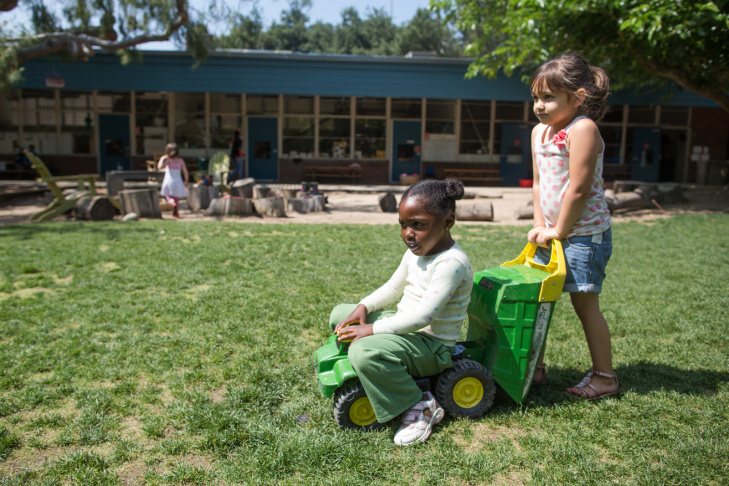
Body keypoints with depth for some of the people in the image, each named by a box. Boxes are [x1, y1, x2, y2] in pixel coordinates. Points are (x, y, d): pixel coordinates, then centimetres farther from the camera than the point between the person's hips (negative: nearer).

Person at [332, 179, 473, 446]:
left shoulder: (452, 262, -25)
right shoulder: (416, 251, 5)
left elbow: (424, 315, -31)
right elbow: (393, 288, 16)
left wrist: (373, 329, -27)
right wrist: (363, 307, -2)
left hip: (432, 344, -10)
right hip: (404, 325, 10)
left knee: (365, 352, -33)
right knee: (340, 314, 10)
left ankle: (420, 406, -15)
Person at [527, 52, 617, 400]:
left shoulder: (582, 128, -19)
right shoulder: (539, 131, 8)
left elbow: (578, 189, -21)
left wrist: (560, 231, -14)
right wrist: (540, 226, 5)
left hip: (584, 232, -8)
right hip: (552, 233, 8)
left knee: (585, 303, 1)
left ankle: (604, 376, 19)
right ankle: (534, 365, 25)